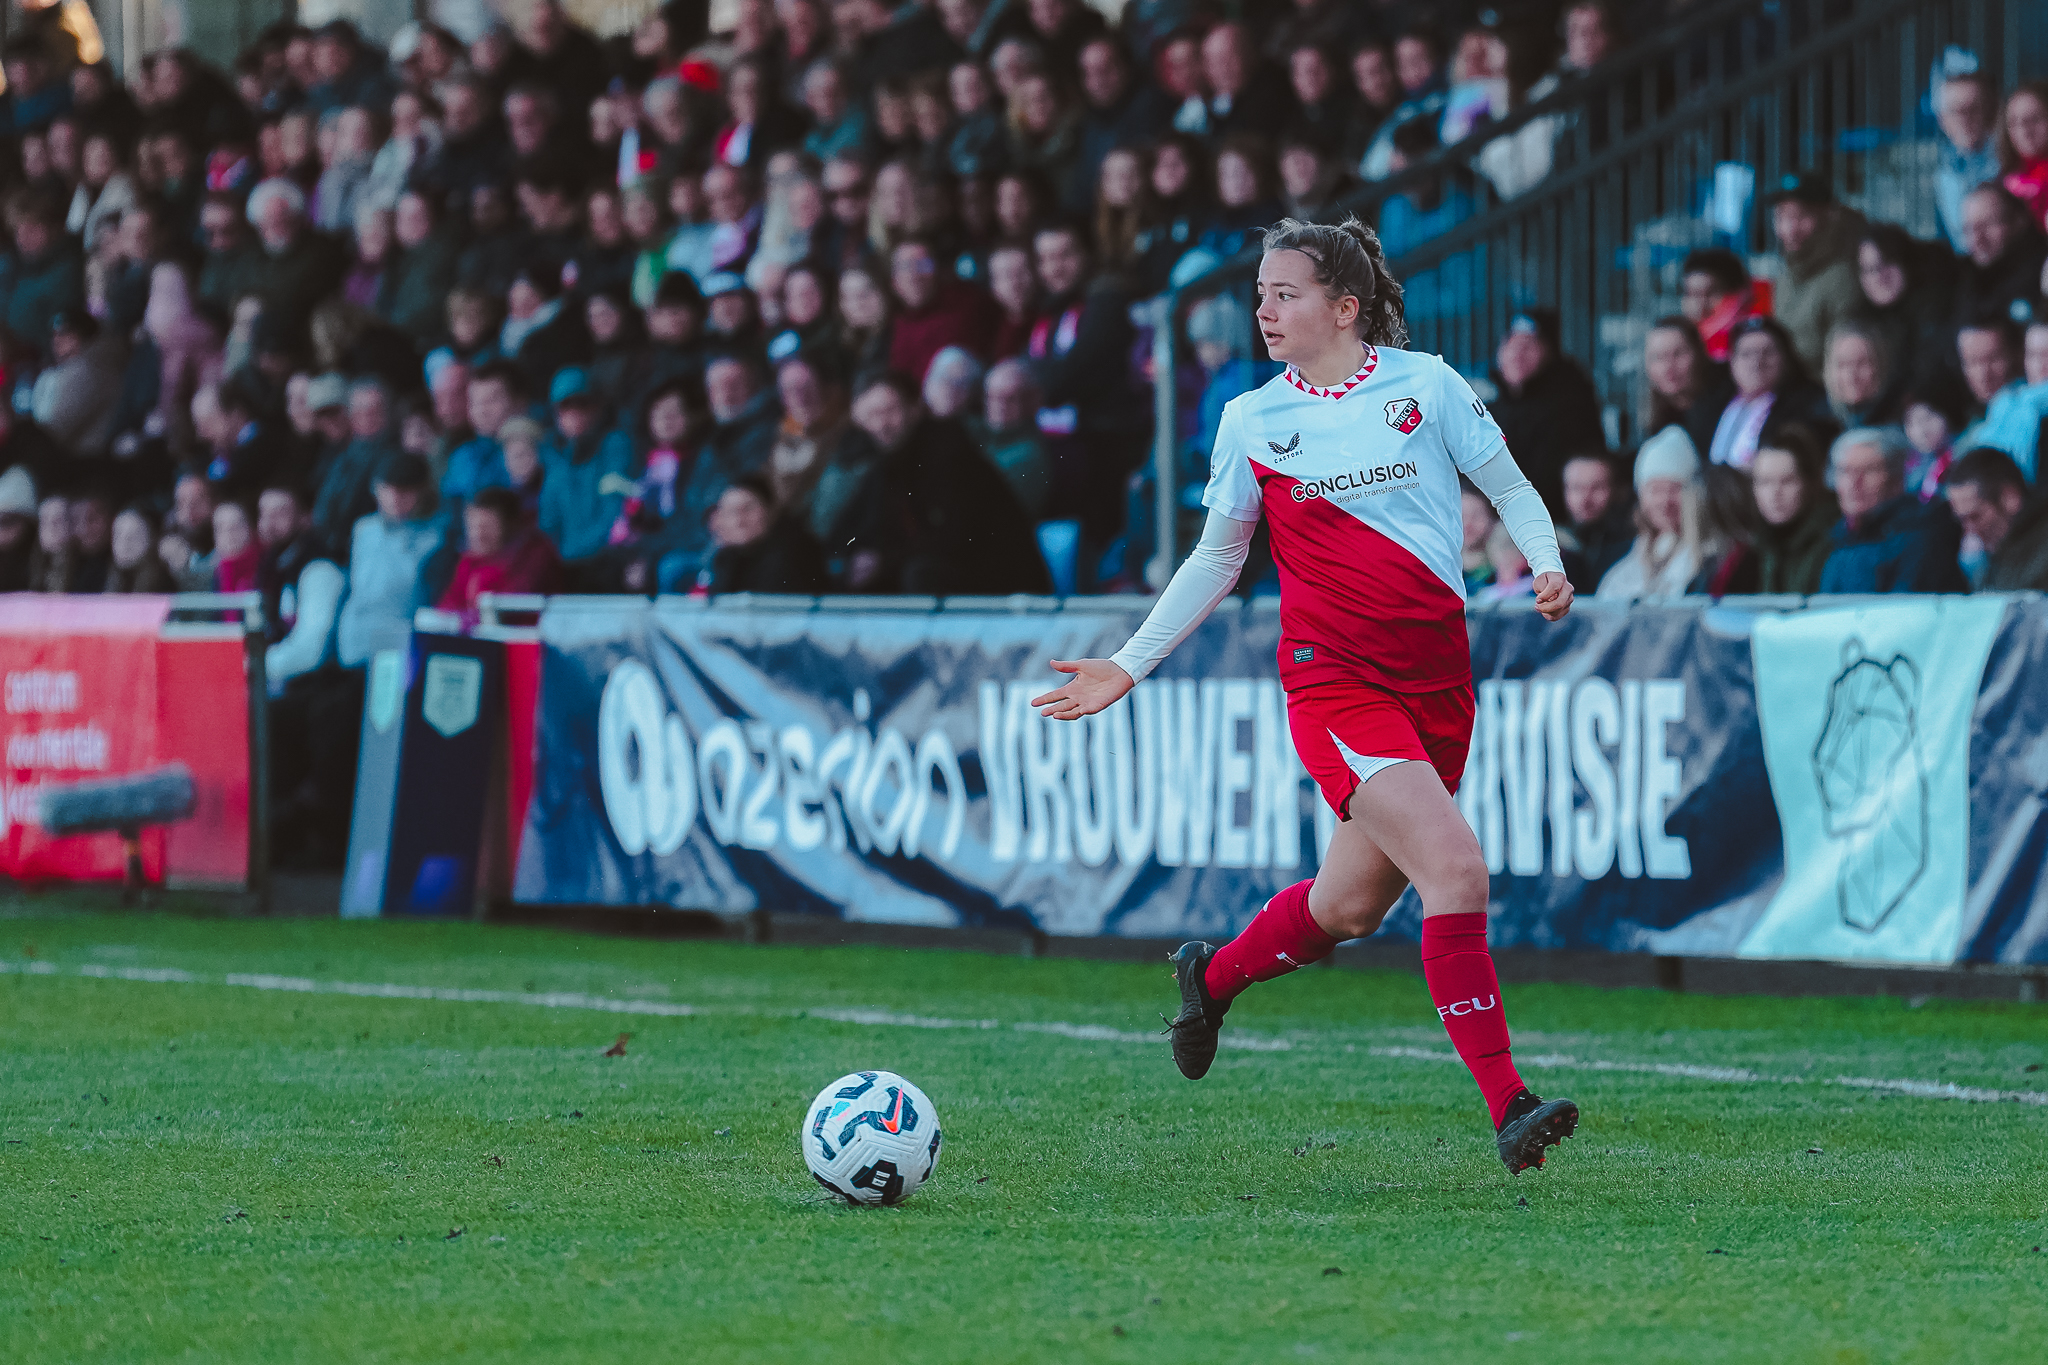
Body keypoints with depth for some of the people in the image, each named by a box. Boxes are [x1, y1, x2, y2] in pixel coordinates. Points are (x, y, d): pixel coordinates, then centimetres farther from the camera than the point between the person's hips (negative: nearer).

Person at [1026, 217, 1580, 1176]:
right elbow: (1217, 558, 15)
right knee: (1456, 868, -20)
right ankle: (1507, 1108, -20)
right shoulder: (1252, 421, 5)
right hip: (1334, 675, -3)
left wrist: (1548, 566, -8)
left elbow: (1512, 491, 12)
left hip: (1436, 676, 3)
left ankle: (1214, 976, 40)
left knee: (1355, 903, 10)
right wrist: (1129, 666, 11)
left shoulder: (1425, 386, 4)